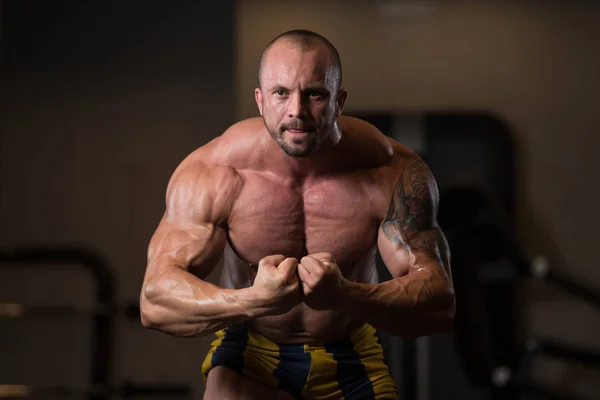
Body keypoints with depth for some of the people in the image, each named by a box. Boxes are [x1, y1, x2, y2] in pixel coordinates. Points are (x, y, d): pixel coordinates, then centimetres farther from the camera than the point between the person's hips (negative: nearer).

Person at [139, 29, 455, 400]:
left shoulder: (393, 172, -19)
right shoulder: (209, 175, -20)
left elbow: (440, 304, -24)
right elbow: (155, 301, -25)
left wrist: (345, 296, -44)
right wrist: (253, 300, -44)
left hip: (352, 358, 1)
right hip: (250, 354, -1)